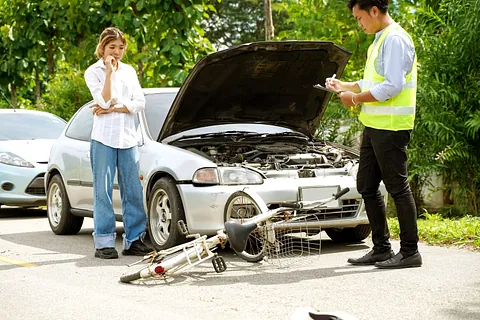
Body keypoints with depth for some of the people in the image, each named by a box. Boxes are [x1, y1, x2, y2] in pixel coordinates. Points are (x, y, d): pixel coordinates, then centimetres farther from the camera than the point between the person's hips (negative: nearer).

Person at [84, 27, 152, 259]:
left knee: (133, 190, 3)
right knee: (103, 191, -3)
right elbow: (106, 100, -13)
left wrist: (113, 109, -8)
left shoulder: (129, 71, 14)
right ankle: (104, 243, -1)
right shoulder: (93, 72, 1)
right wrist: (109, 72, -14)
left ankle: (134, 240, 9)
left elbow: (139, 103, 4)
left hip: (127, 137, 4)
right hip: (104, 138, -4)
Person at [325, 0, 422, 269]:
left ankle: (410, 252, 0)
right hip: (374, 126, 11)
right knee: (367, 187, 12)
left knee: (398, 187, -6)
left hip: (391, 127, -11)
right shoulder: (379, 41, 19)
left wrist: (355, 98, -13)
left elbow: (392, 86, -21)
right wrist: (344, 86, 17)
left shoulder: (395, 40, -14)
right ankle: (382, 248, 19)